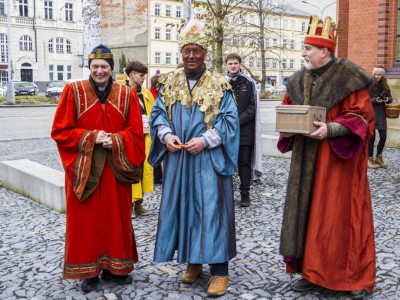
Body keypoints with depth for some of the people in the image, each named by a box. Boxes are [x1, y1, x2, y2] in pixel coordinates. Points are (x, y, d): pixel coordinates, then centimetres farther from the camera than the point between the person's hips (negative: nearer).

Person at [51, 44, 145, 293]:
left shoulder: (126, 95, 4)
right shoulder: (73, 92, -1)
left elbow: (136, 132, 3)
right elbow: (60, 131, -3)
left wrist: (116, 140, -16)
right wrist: (91, 137, -16)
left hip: (116, 168, 2)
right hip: (83, 169, -1)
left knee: (116, 217, 8)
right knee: (86, 220, 4)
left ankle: (115, 267, 23)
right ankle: (88, 270, 18)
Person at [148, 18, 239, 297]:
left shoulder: (219, 84, 0)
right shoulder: (169, 82, 10)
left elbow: (229, 119, -5)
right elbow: (158, 113, 9)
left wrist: (205, 140, -18)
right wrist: (166, 135, -11)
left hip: (209, 159, -4)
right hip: (177, 158, 4)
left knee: (211, 208, -5)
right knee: (182, 208, 8)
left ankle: (219, 269, 4)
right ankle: (192, 261, 24)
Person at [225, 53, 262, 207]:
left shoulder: (249, 83, 2)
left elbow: (253, 107, -1)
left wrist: (238, 121, -11)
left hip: (245, 130, -1)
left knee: (244, 163, 4)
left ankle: (245, 195, 12)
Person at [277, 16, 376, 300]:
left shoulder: (349, 77, -9)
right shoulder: (299, 80, 10)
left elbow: (361, 116, -11)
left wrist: (331, 129, -23)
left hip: (338, 159, -6)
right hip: (307, 160, 6)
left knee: (340, 215, -1)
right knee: (308, 213, 8)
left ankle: (357, 277, 16)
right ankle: (313, 271, 21)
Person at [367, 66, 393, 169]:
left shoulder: (384, 86, 7)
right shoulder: (369, 86, -9)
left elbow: (390, 98, 14)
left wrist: (387, 99, -8)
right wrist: (374, 100, -22)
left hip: (381, 114, 5)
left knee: (383, 136, 5)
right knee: (371, 137, 1)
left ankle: (378, 157, 24)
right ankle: (370, 159, 15)